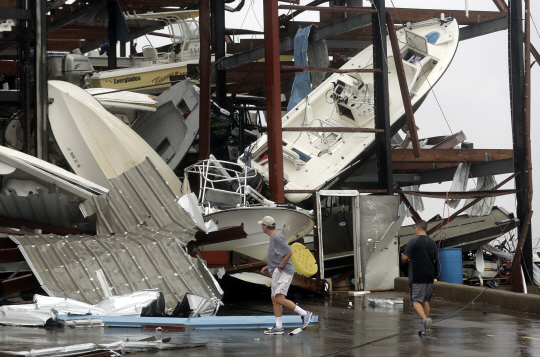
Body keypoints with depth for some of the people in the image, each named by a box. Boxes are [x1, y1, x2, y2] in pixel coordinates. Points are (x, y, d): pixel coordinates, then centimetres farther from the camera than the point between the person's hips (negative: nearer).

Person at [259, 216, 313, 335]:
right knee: (274, 299, 8)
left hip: (283, 272, -11)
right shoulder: (273, 237, 19)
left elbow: (289, 253, -22)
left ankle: (305, 314, -13)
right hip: (277, 273, 11)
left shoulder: (277, 237, -14)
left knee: (279, 298, -20)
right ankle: (278, 327, 8)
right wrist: (268, 267, 19)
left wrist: (279, 267, -18)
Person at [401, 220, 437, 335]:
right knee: (425, 300, 17)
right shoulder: (432, 242, 10)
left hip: (417, 277, -6)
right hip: (429, 276, 6)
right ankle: (426, 326, 17)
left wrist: (404, 259, 15)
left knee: (416, 301, -5)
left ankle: (425, 319, -29)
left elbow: (404, 257, -8)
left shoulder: (413, 241, -10)